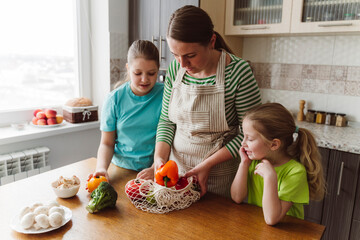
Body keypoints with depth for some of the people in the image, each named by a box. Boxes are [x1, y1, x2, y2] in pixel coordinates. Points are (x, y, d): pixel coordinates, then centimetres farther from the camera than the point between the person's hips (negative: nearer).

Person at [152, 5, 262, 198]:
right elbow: (166, 120, 3)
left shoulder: (238, 71, -19)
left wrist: (208, 164, -19)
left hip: (220, 174, -4)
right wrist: (160, 157, -12)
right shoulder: (175, 69, -6)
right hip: (177, 168, 4)